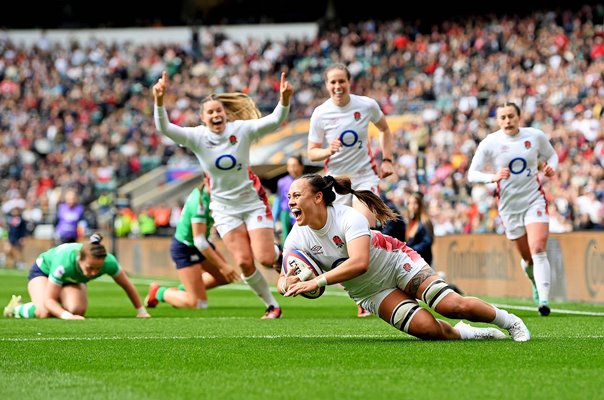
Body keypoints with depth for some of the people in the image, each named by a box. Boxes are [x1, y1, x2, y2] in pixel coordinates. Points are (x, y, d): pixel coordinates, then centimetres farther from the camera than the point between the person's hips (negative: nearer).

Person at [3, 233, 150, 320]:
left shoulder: (108, 262, -36)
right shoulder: (64, 264, -46)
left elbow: (127, 285, -17)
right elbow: (49, 299, -38)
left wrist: (141, 311, -10)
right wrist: (67, 316, -55)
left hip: (73, 279, 4)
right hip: (43, 270, -4)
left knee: (77, 310, -26)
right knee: (44, 312, -31)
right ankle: (16, 307, 4)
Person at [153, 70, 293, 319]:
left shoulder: (241, 129, -11)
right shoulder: (197, 137, -10)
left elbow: (274, 121, -22)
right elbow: (164, 128, -23)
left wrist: (284, 99, -41)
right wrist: (159, 101, -40)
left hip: (253, 202, -1)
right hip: (224, 207, 1)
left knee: (265, 258, -10)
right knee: (244, 262, -8)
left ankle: (278, 254, 29)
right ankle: (271, 305, 12)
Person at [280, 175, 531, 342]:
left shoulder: (349, 217, -28)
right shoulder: (296, 239, -13)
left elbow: (359, 263, -41)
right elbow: (284, 278, -4)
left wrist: (317, 282, -46)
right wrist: (287, 284, -30)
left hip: (398, 264, -3)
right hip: (370, 293, 3)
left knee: (454, 306, -19)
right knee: (427, 329, -22)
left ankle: (510, 321, 7)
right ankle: (462, 333, 9)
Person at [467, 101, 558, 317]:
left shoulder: (535, 136, -2)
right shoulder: (489, 143, -7)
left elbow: (551, 154, 17)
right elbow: (472, 174, -6)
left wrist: (551, 167, -6)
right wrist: (493, 177, -24)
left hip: (535, 200, -1)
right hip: (509, 206, 1)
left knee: (538, 251, -18)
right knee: (527, 258, 9)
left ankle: (543, 300, -22)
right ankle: (536, 283, 41)